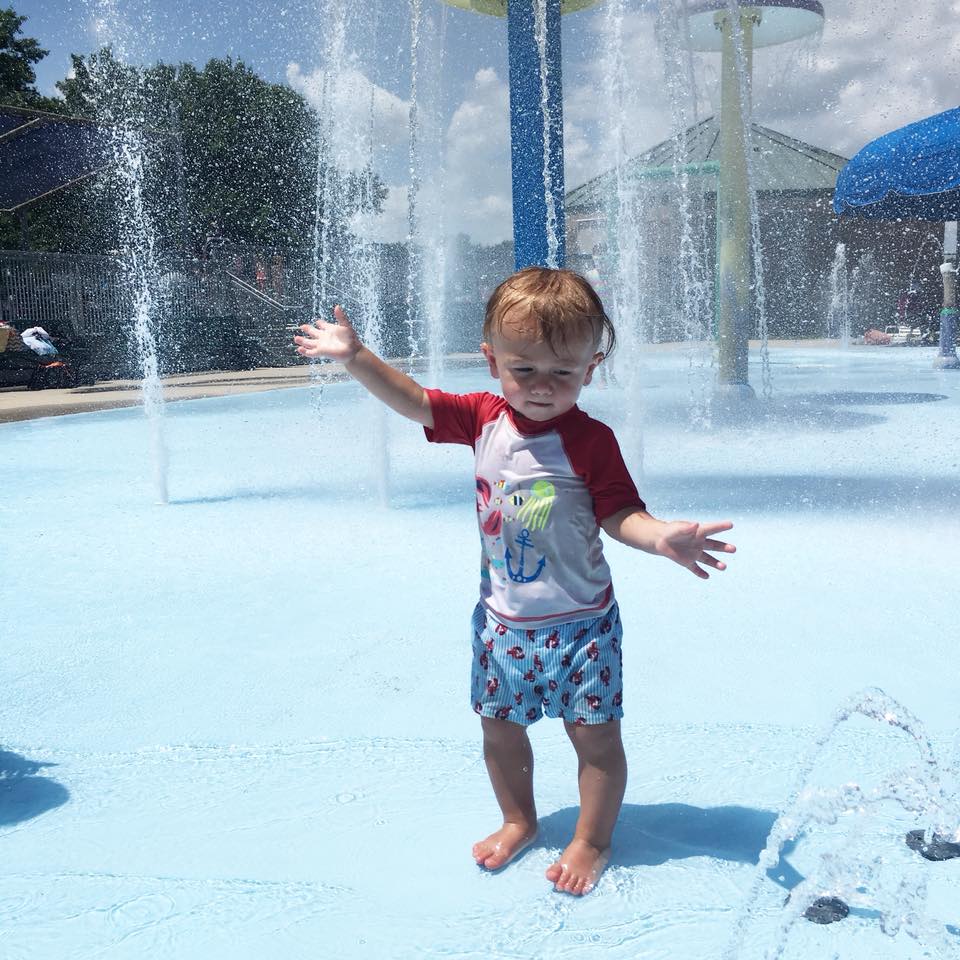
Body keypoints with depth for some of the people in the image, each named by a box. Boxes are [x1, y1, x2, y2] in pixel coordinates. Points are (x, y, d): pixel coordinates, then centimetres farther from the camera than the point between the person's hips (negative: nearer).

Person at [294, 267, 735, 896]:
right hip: (502, 619, 5)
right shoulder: (484, 418, -4)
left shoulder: (590, 440, -17)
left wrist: (662, 537, -37)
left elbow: (620, 515, -17)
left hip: (578, 621, -5)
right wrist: (356, 357, -8)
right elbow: (414, 402, 0)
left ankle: (592, 841, 26)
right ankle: (519, 821, 42)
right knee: (499, 725, 18)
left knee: (595, 733, 4)